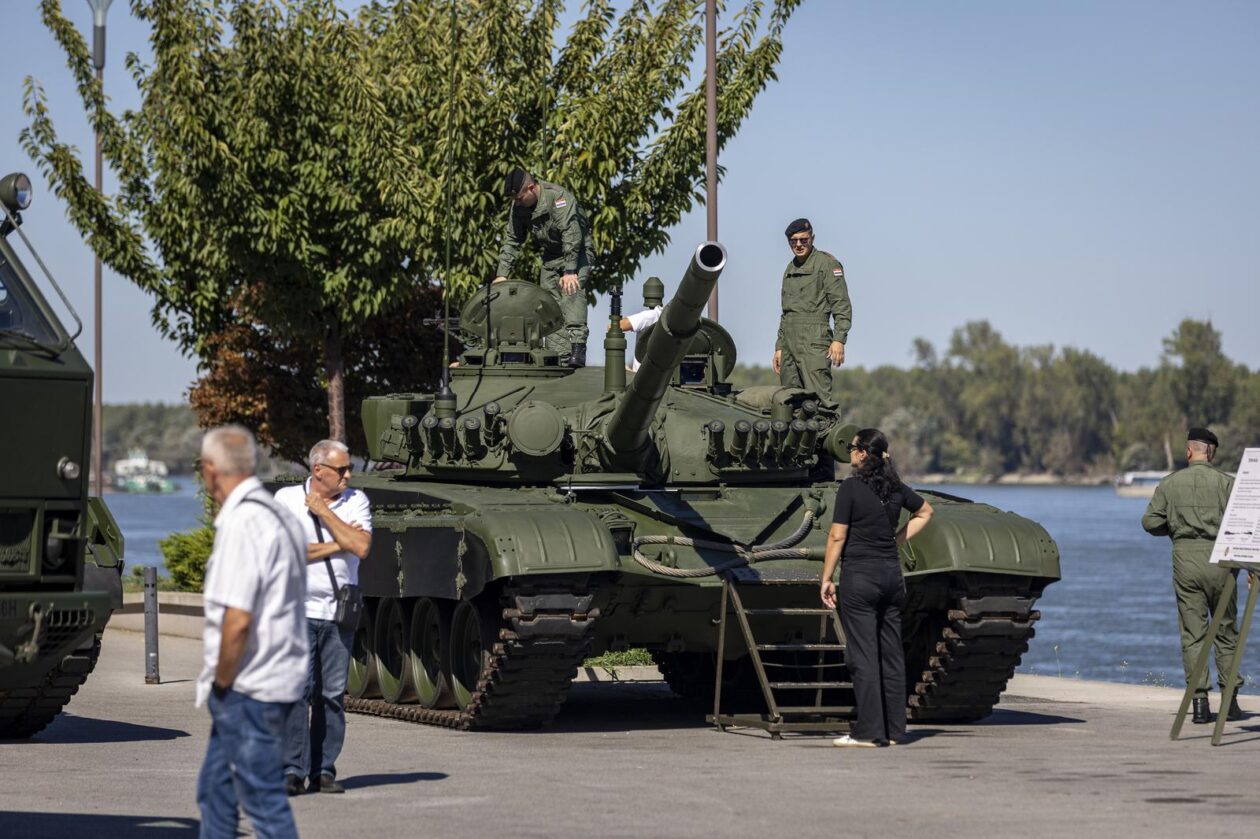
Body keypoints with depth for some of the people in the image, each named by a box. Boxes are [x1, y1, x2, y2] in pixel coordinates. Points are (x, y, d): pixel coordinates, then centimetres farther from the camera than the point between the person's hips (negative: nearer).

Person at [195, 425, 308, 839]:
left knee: (263, 798, -4)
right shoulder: (277, 514, 11)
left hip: (247, 687, -10)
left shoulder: (241, 524, -19)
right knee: (214, 790, 19)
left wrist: (221, 682, -12)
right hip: (277, 676, 10)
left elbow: (237, 619, -26)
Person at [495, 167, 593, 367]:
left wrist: (570, 271, -42)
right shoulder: (519, 206, -4)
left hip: (576, 252, -8)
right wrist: (502, 274, -5)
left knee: (571, 291, -28)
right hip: (551, 256, 8)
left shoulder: (558, 197, -27)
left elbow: (571, 234, -35)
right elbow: (511, 240, 4)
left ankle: (577, 349, -37)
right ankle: (560, 356, -4)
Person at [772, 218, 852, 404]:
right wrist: (779, 347, 22)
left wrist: (839, 340, -17)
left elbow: (842, 305, -8)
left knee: (818, 400, -16)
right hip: (789, 343, 8)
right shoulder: (790, 269, 22)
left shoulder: (826, 263, -1)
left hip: (814, 341, -8)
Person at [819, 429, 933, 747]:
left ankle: (869, 731, -7)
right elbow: (925, 512, 26)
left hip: (859, 576, -6)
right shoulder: (895, 487, 8)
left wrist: (826, 579, -6)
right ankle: (894, 730, 13)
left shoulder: (851, 487, -11)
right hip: (892, 574, 7)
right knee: (891, 654, 9)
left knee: (862, 655, -5)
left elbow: (837, 537, -11)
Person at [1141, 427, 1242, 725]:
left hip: (1185, 559, 1)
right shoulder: (1226, 482, -1)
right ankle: (1230, 699, 10)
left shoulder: (1170, 483, 4)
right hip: (1219, 559, -1)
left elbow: (1150, 522, 2)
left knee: (1192, 633, 3)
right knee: (1226, 631, 10)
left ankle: (1200, 701, -4)